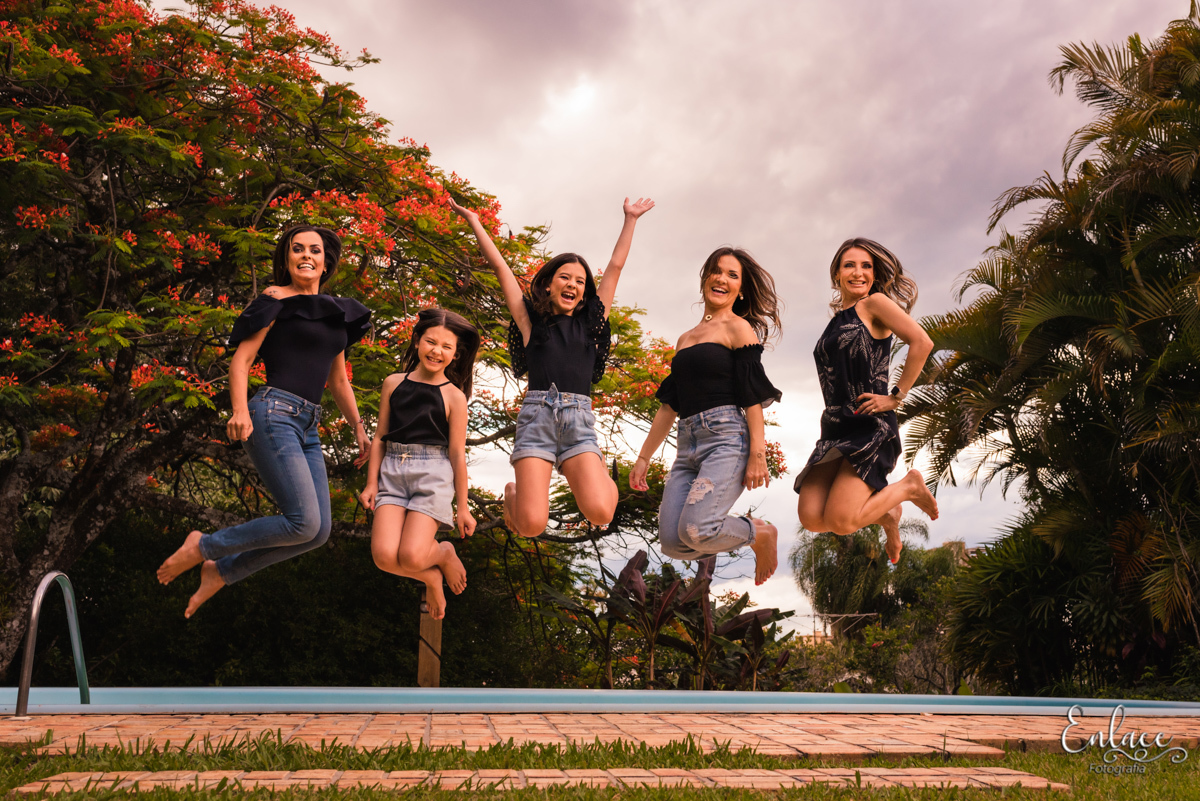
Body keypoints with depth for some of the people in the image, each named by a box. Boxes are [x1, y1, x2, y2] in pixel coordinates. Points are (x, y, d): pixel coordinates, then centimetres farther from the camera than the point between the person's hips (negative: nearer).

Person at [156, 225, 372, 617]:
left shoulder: (335, 313, 21)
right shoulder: (277, 298, 1)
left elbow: (338, 381, 27)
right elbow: (241, 360, -6)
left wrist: (359, 429, 22)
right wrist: (240, 410, -21)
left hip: (308, 429, 7)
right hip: (275, 414, -7)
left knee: (319, 532, 0)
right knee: (304, 523, -19)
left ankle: (220, 571, 16)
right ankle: (203, 546, 3)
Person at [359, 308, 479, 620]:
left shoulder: (454, 397, 1)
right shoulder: (394, 383, 10)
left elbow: (457, 454, 1)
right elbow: (380, 437, 14)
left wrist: (462, 507, 4)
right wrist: (372, 482, 8)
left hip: (432, 475, -3)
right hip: (393, 470, 3)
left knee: (410, 557, -17)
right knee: (384, 556, -14)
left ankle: (444, 554, 20)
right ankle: (431, 577, 19)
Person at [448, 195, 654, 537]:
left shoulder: (591, 323, 18)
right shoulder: (531, 321, 14)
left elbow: (616, 266, 21)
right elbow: (500, 266, 15)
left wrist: (630, 219, 25)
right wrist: (474, 223, 18)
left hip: (579, 420, 2)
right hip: (537, 416, -1)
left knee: (600, 513, -19)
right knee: (531, 525, -14)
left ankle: (601, 474, 17)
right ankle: (514, 493, 23)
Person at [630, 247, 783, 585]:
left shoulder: (738, 327, 4)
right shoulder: (685, 340, 24)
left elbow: (752, 394, -5)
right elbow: (669, 404, 24)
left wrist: (757, 453, -15)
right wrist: (643, 457, 21)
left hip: (727, 437, -6)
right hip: (688, 445, 7)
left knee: (696, 530, -25)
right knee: (672, 542, -10)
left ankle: (762, 534, 7)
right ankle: (750, 529, 16)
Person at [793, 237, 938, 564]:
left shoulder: (876, 303, -1)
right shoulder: (837, 320, 21)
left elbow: (922, 343, -14)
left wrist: (896, 397, -13)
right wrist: (833, 415, 15)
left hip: (871, 426, -7)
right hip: (835, 428, 7)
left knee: (840, 521, -20)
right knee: (811, 517, -11)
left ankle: (909, 487, 7)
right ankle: (885, 513, 17)